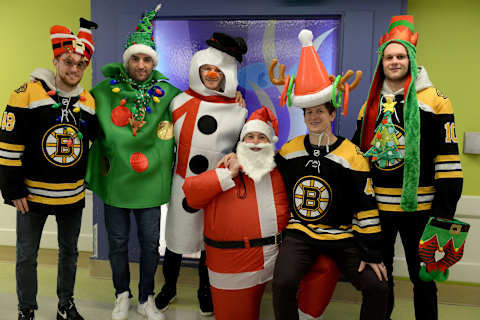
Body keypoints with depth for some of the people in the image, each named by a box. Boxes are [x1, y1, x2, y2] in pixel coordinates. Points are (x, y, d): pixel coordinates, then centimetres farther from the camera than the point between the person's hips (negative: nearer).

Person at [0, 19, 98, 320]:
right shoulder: (27, 93, -12)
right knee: (27, 256, 11)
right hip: (32, 193, -3)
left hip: (74, 195, 4)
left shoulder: (88, 101, 1)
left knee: (70, 251, 17)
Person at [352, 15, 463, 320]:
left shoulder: (434, 99, -4)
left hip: (418, 204, -4)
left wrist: (445, 207, -13)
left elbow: (448, 157, -8)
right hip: (375, 204, 4)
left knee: (422, 275, 11)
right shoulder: (371, 103, 9)